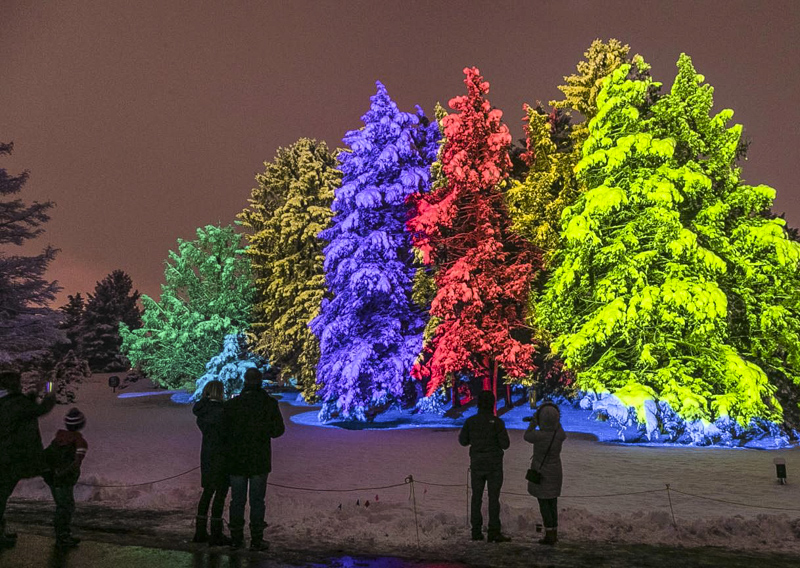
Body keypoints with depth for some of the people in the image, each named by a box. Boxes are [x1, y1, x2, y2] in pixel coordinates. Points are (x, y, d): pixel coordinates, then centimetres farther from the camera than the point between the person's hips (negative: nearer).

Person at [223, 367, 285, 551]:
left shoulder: (231, 404, -4)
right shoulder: (269, 403, -7)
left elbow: (224, 431, -3)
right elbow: (278, 430, -3)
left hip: (236, 460, 1)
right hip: (260, 461, -1)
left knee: (237, 500, 12)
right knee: (257, 500, 5)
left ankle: (236, 538, 17)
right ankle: (256, 540, 8)